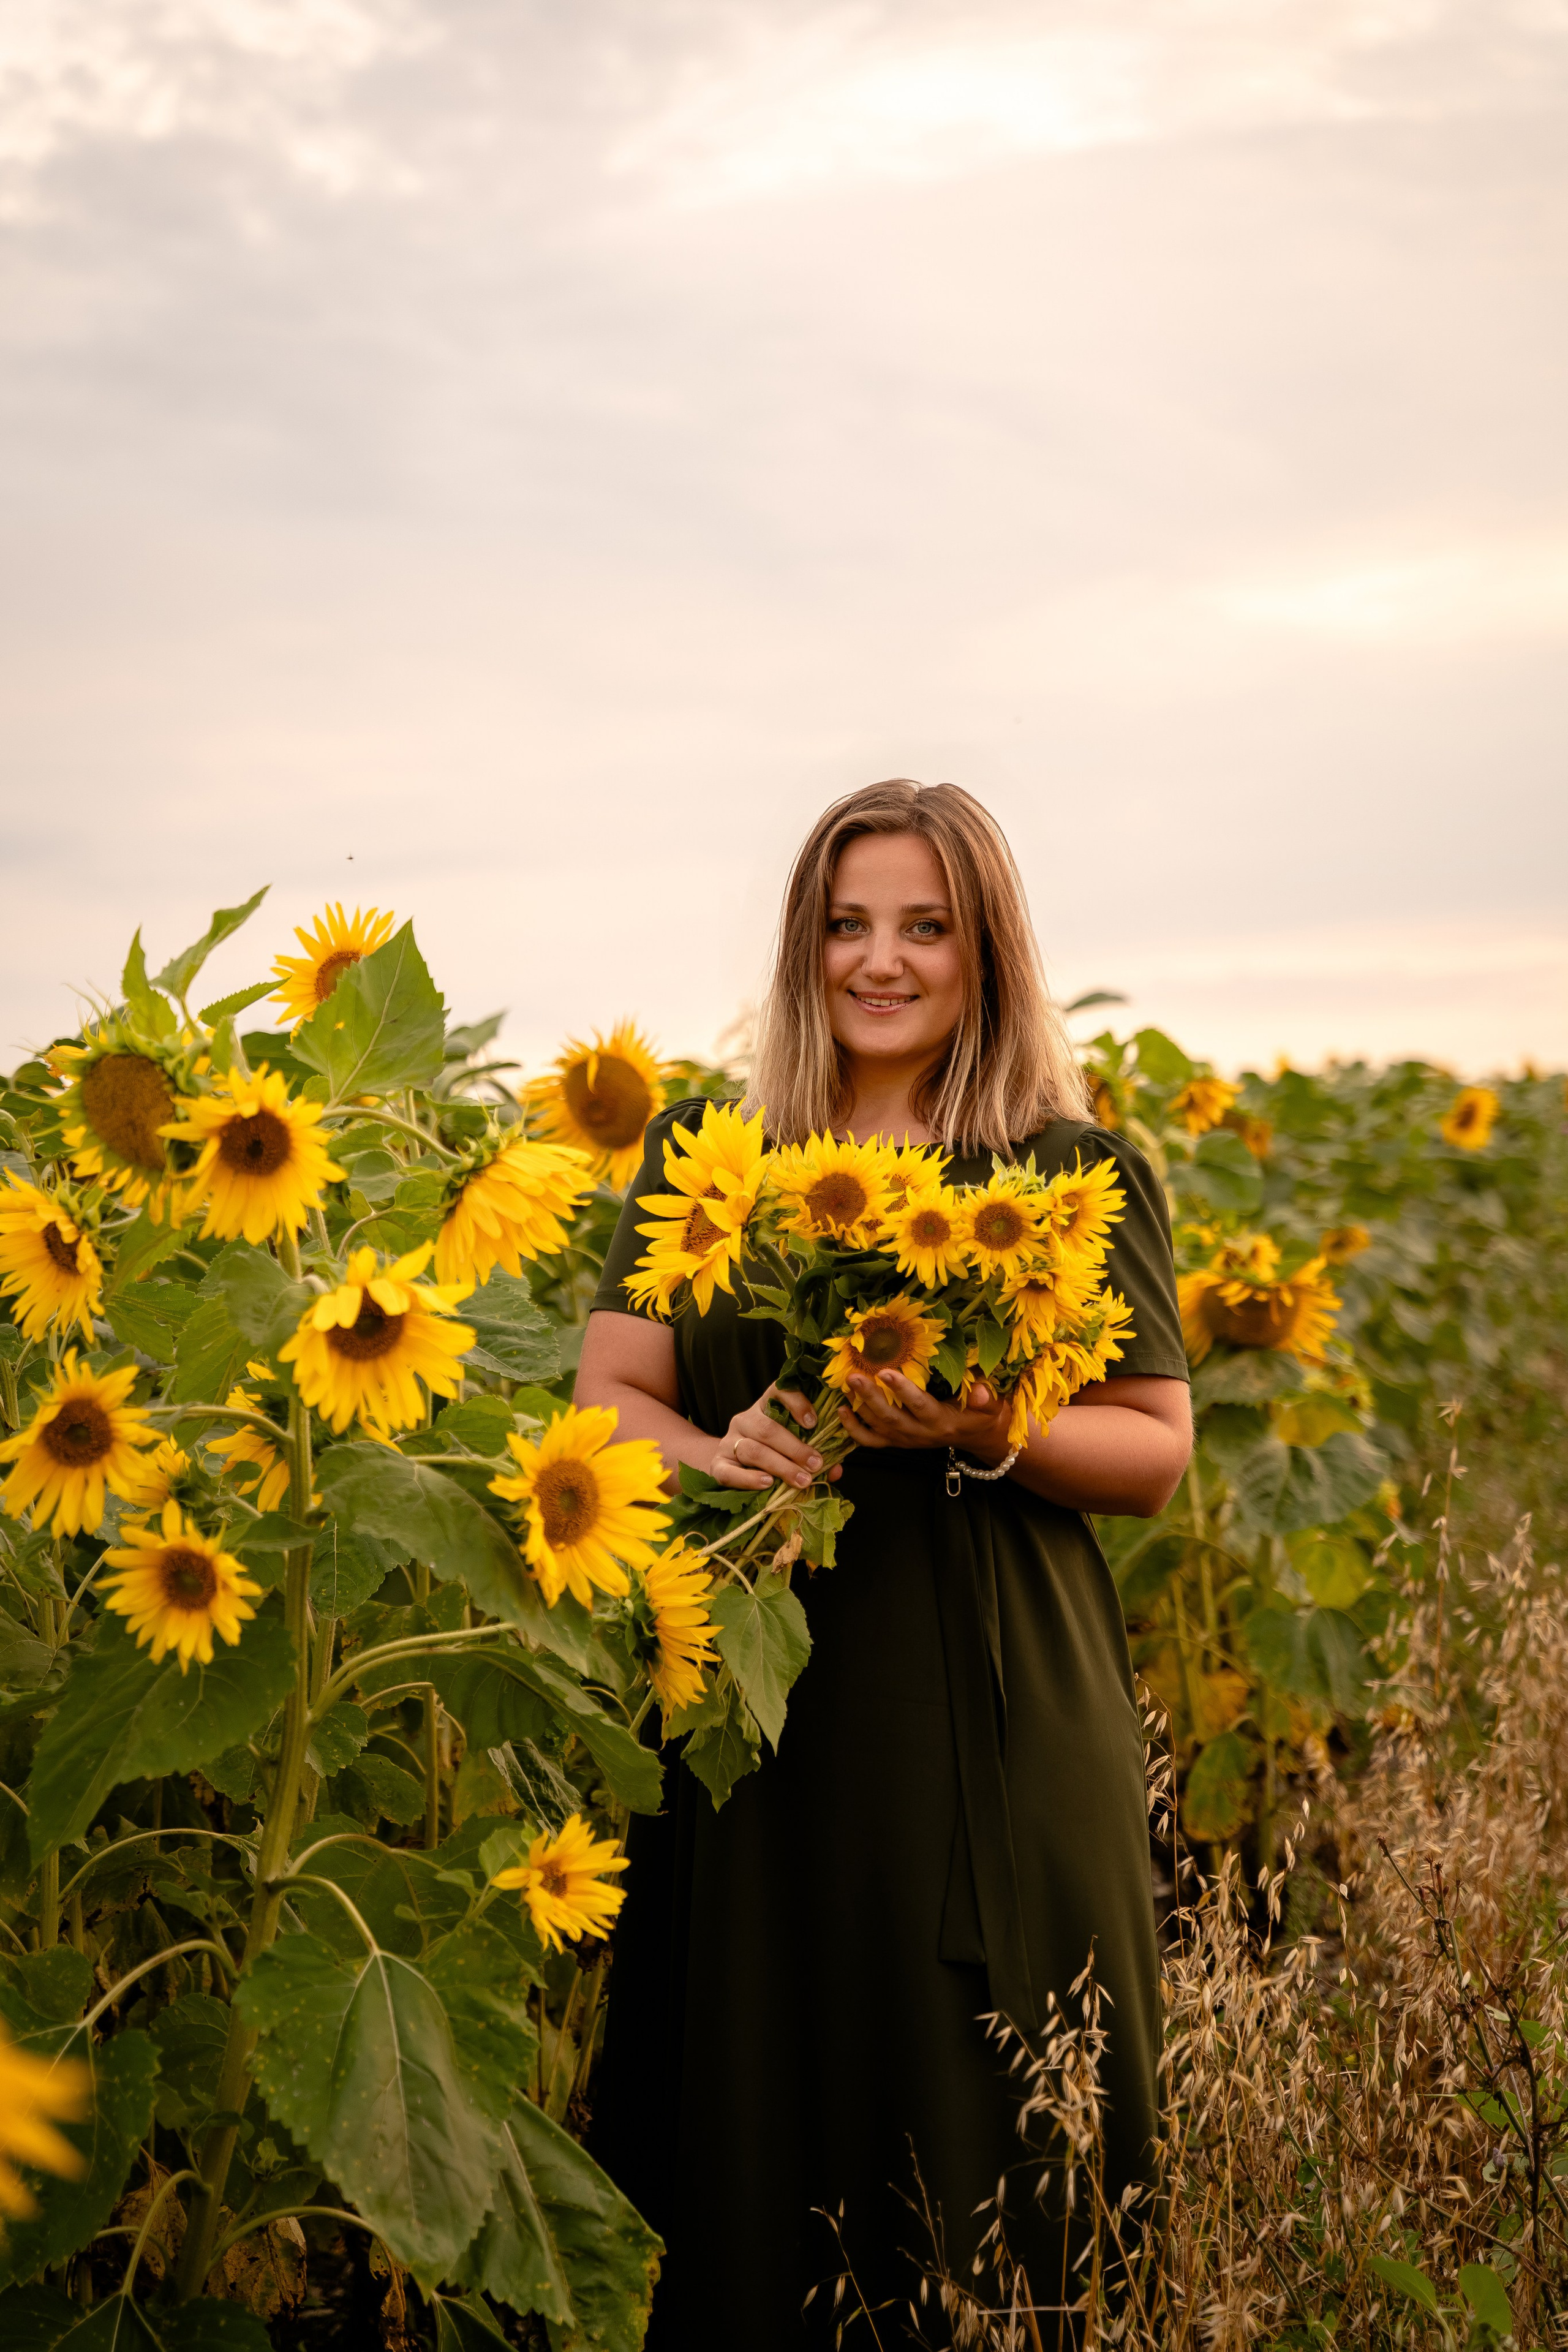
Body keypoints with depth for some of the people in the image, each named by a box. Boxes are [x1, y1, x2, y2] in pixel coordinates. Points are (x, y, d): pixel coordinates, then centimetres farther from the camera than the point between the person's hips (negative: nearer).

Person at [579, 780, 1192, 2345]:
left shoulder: (1081, 1177, 3)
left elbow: (1156, 1453, 3)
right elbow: (609, 1400, 7)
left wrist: (980, 1429, -16)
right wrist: (714, 1452, -15)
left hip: (989, 1731, -1)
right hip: (753, 1721, 2)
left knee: (979, 2137, 3)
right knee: (751, 2128, 6)